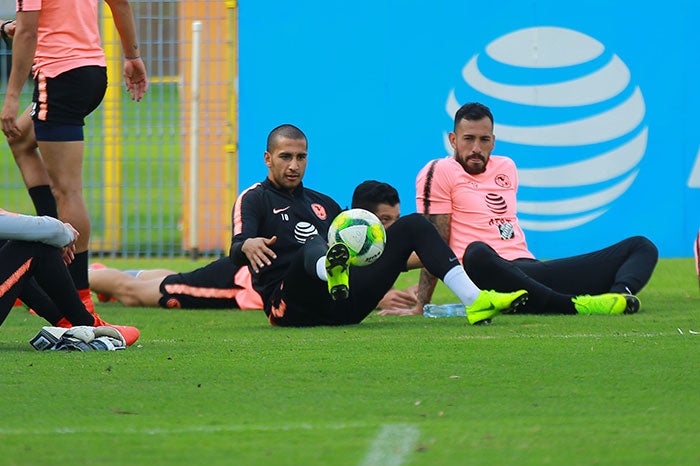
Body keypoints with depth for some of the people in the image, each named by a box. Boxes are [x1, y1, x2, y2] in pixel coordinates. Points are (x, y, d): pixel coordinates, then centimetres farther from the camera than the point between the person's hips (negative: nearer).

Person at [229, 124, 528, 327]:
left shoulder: (322, 203, 30)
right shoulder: (253, 199, 10)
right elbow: (236, 251, -9)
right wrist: (248, 246, -35)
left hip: (344, 303, 6)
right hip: (289, 305, -6)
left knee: (412, 225, 2)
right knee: (313, 247, -39)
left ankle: (474, 300, -16)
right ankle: (333, 271, -80)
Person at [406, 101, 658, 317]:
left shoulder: (506, 168, 25)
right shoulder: (439, 173, 4)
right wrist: (421, 306, -9)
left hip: (530, 269, 7)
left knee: (641, 246, -1)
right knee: (477, 255, -45)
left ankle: (620, 294, -39)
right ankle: (573, 306, -53)